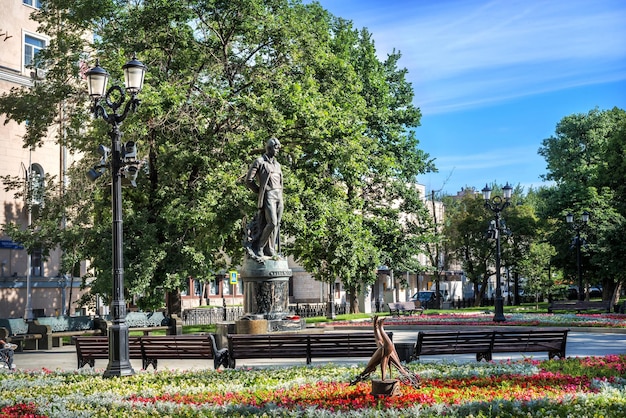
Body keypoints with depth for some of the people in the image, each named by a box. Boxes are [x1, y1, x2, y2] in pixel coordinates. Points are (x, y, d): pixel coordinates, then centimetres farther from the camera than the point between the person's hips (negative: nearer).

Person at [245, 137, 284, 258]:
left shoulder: (277, 165, 19)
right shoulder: (259, 162, -2)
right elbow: (248, 180, -4)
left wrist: (281, 197, 13)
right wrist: (260, 192, 2)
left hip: (279, 197, 7)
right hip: (268, 196, -7)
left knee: (277, 224, 2)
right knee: (272, 223, -18)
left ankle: (271, 250, 6)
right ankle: (259, 246, -3)